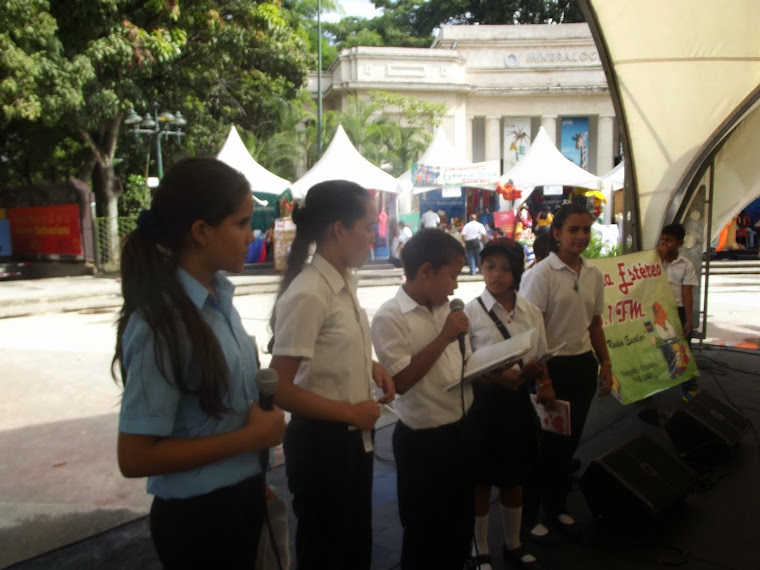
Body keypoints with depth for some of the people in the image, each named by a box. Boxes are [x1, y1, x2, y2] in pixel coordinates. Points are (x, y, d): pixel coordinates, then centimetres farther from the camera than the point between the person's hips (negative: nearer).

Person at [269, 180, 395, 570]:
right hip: (321, 443, -8)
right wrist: (351, 412, -18)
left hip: (354, 438, 8)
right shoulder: (307, 294, -25)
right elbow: (280, 390, -25)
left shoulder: (346, 282, 2)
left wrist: (371, 366, 1)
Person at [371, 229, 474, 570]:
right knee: (424, 529, 13)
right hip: (422, 440, -7)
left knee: (460, 520, 24)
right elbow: (400, 380, -22)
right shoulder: (390, 317, -18)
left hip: (460, 429, 7)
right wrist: (444, 337, -22)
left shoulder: (445, 309, 5)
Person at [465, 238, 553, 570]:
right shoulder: (471, 312, -11)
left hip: (518, 400, 4)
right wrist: (497, 378, -26)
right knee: (481, 481, 11)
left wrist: (545, 385, -8)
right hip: (483, 402, -4)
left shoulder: (531, 312, 2)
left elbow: (541, 360, 11)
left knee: (514, 479, 20)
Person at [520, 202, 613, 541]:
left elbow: (594, 324, 16)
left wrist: (605, 364, 13)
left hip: (583, 365, 7)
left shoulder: (594, 275, 6)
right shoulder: (541, 274, -14)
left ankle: (556, 507, 35)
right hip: (553, 366, -6)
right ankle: (529, 514, 24)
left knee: (569, 440, 17)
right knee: (545, 443, 4)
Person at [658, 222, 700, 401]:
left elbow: (687, 293, -5)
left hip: (678, 311, -2)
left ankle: (690, 387, 24)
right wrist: (660, 258, -15)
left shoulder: (686, 265, -3)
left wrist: (689, 320, -8)